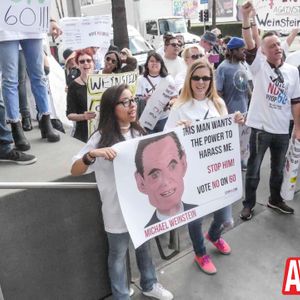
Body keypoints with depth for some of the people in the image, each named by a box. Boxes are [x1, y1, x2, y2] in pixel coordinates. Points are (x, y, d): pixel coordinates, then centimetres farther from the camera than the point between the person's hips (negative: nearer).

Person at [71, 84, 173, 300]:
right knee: (119, 254, 15)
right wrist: (92, 154, -37)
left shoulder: (139, 133, 0)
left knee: (144, 246, 24)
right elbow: (75, 171, -18)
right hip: (118, 209, -5)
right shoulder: (102, 138, -15)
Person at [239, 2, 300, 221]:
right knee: (253, 169, 7)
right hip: (261, 127, -4)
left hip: (282, 130, 4)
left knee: (278, 169, 19)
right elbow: (250, 44, -23)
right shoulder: (259, 65, -5)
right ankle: (249, 204, 24)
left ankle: (275, 199, 40)